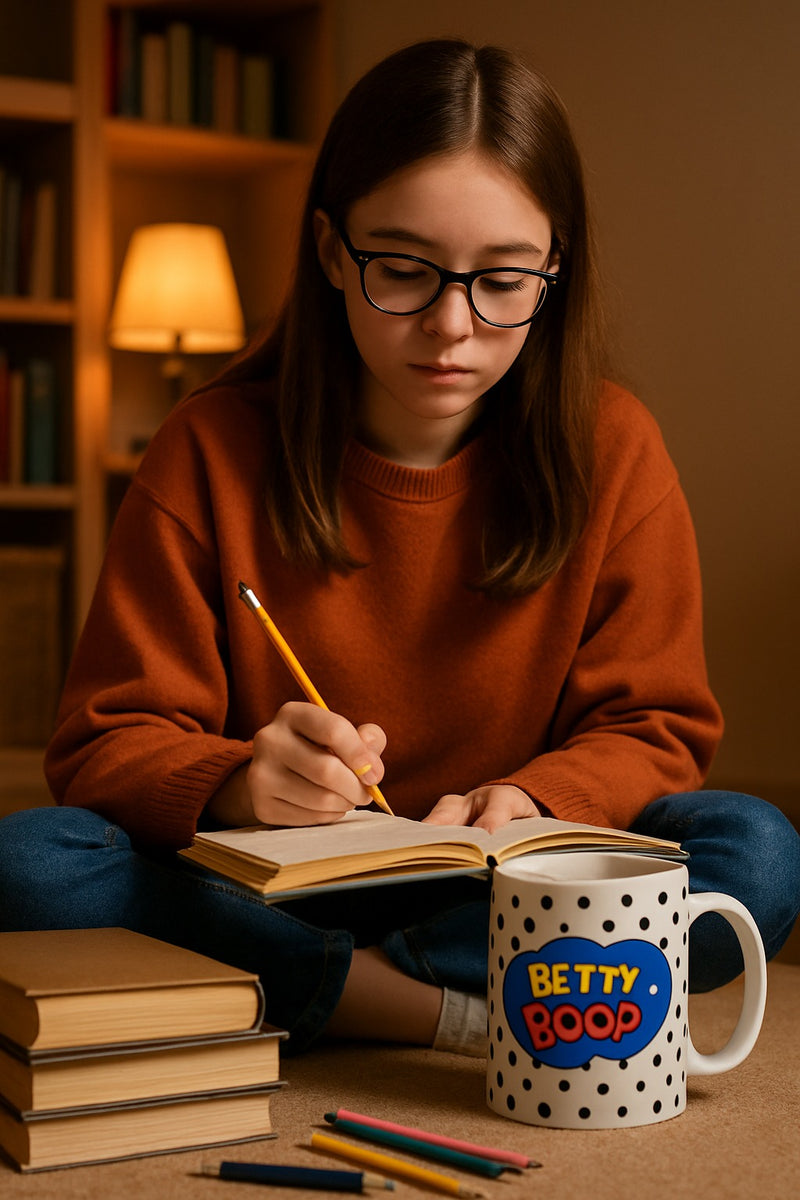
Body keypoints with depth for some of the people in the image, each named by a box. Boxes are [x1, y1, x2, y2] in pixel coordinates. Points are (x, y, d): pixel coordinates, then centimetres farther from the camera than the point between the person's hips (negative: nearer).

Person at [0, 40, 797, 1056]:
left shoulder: (612, 451, -3)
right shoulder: (211, 451, -6)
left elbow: (653, 730, 0)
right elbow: (107, 743, -6)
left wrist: (531, 804, -23)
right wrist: (239, 786, -29)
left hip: (508, 895, 1)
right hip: (264, 892, 0)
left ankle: (342, 993, -21)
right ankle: (464, 1009, -24)